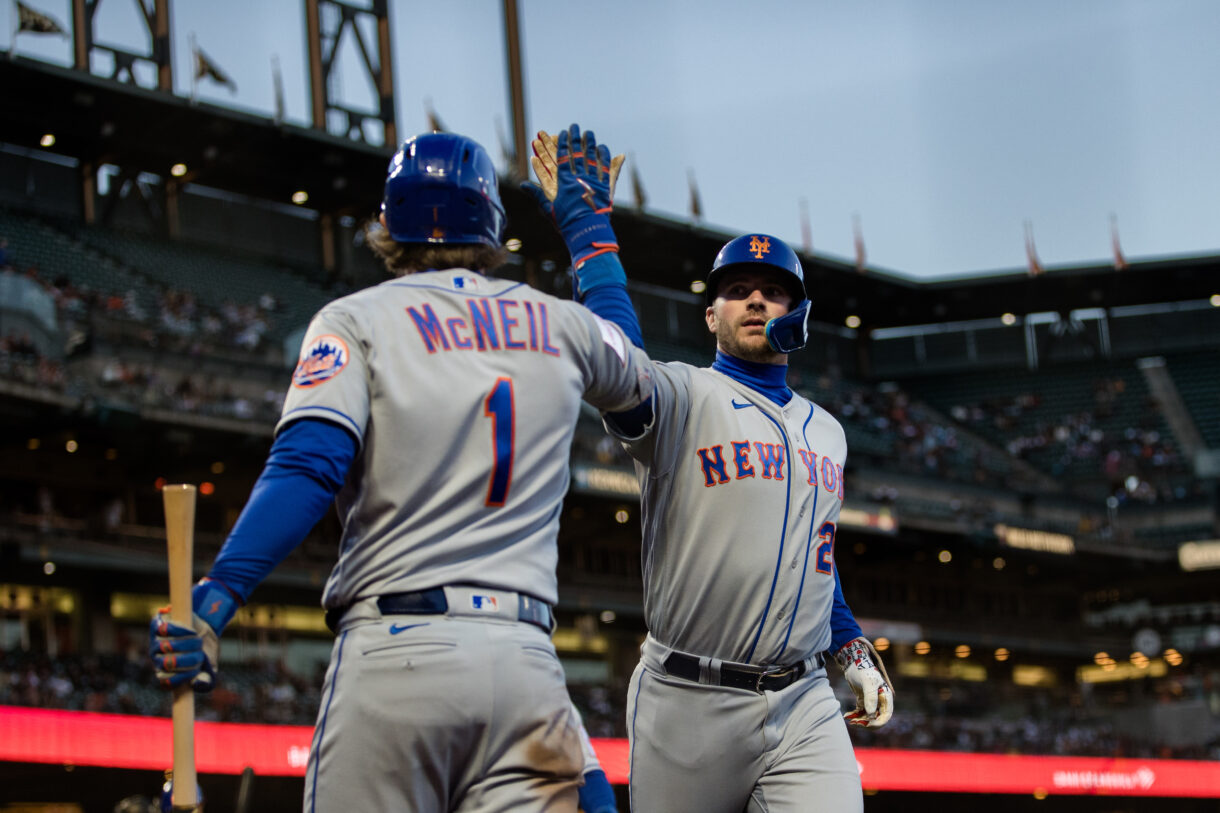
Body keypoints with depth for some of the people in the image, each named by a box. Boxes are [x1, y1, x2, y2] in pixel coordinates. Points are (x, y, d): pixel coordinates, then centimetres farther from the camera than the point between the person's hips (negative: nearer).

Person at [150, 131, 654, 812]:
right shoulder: (562, 324, 16)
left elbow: (309, 465, -12)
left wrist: (215, 600, -20)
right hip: (527, 661, 3)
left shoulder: (356, 320, 5)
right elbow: (637, 382, 40)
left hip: (396, 650, -3)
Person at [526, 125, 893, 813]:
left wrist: (856, 651, 19)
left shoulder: (827, 431, 19)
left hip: (803, 707, 4)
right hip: (689, 705, -4)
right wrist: (588, 223, -21)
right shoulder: (682, 398, -2)